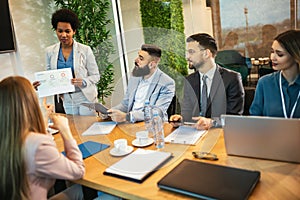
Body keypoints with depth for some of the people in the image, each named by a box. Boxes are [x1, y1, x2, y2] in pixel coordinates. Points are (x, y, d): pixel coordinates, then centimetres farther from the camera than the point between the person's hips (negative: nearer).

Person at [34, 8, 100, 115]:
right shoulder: (50, 51, 3)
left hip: (85, 99, -2)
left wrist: (83, 82, -22)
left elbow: (95, 76, -4)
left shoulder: (85, 50, -7)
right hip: (66, 101, 3)